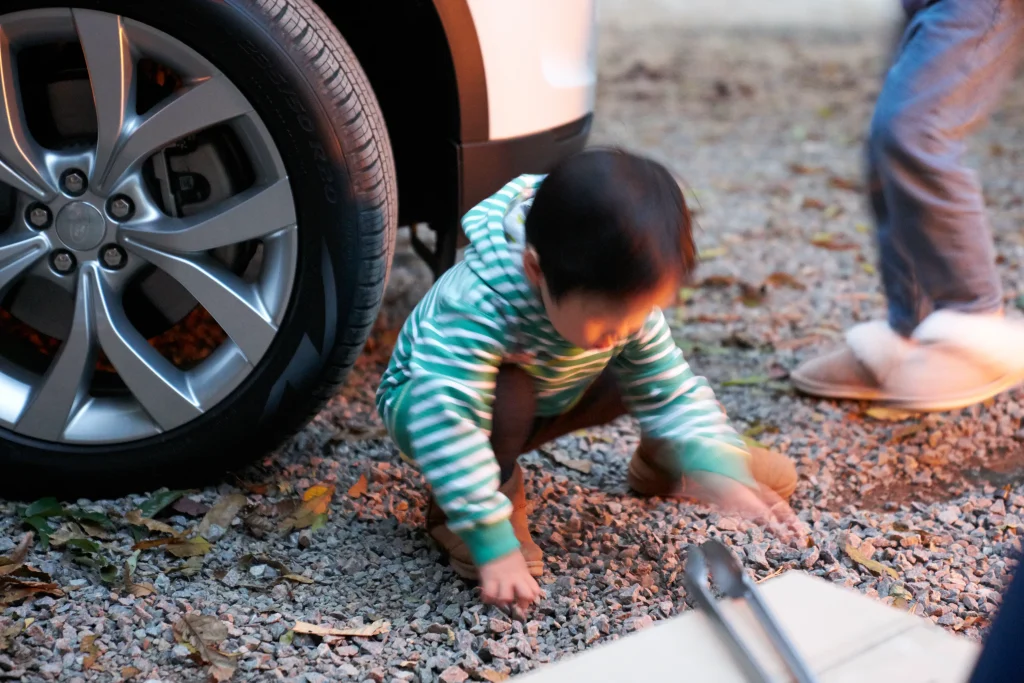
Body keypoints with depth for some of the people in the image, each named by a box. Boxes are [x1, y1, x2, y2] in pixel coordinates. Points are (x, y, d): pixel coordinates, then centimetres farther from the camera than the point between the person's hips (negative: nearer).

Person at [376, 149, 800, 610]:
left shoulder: (624, 299, -21)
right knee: (508, 391, -36)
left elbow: (669, 389, -13)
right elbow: (448, 421, -47)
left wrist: (718, 469, -28)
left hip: (540, 403, 6)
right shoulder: (478, 307, -43)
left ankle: (660, 460, 19)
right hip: (426, 405, -5)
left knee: (644, 370, -8)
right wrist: (493, 547, -46)